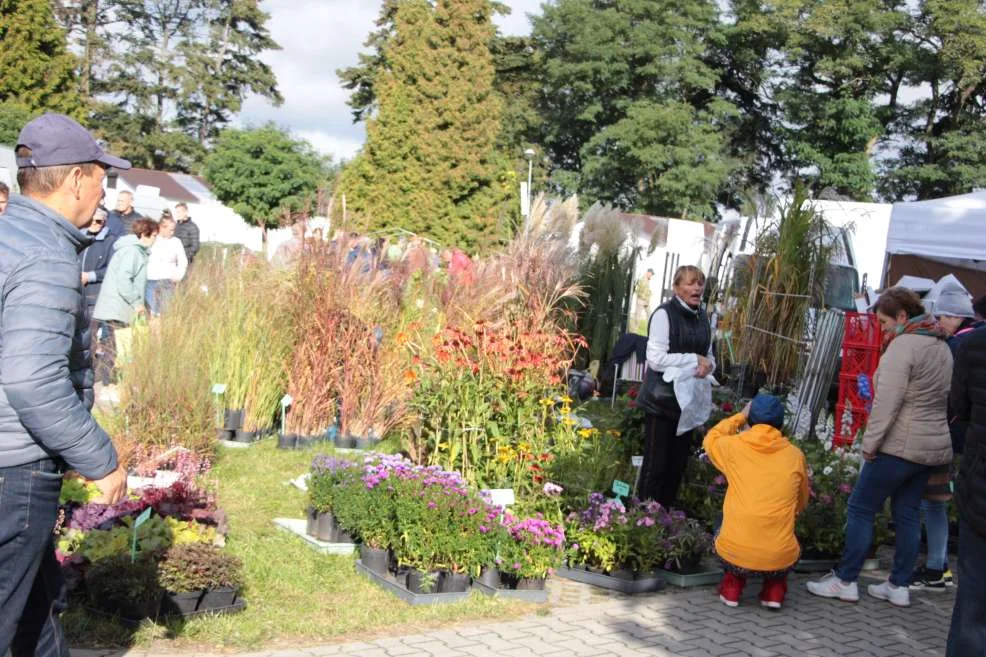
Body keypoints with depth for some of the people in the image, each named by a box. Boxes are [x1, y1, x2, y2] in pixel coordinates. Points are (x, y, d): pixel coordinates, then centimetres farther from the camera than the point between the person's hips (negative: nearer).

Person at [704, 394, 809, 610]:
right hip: (779, 561, 1)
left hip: (735, 557, -1)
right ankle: (774, 592, 14)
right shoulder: (795, 455, 5)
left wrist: (740, 416, 31)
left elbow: (710, 439, 26)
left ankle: (731, 588, 16)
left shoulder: (733, 446, 1)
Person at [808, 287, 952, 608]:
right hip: (934, 445, 9)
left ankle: (845, 580, 5)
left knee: (861, 508, 0)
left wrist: (870, 442, -15)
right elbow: (945, 399, 16)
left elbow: (887, 401, -21)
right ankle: (899, 586, 17)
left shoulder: (903, 345, -15)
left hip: (900, 445, -9)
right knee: (908, 515, 13)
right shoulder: (941, 346, 13)